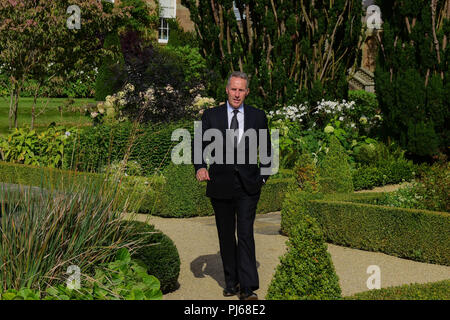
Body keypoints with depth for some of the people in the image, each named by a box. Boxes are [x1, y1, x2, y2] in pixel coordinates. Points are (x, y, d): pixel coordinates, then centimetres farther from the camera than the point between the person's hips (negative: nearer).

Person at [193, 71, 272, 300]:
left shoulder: (258, 116, 5)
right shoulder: (211, 116, 3)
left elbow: (266, 150, 15)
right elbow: (201, 145, 2)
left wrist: (263, 176, 7)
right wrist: (200, 168, -17)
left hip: (248, 186, -1)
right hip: (220, 185, 1)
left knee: (245, 234, -9)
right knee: (226, 236, 10)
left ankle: (248, 288, -9)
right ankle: (231, 282, 22)